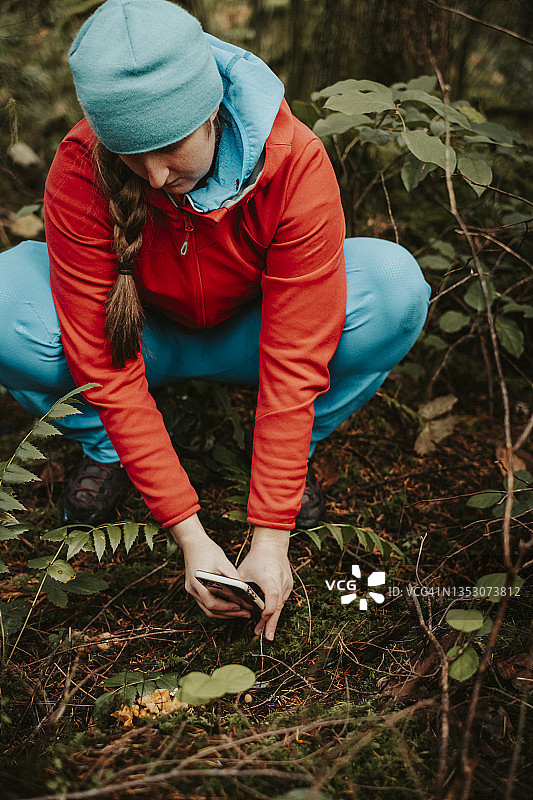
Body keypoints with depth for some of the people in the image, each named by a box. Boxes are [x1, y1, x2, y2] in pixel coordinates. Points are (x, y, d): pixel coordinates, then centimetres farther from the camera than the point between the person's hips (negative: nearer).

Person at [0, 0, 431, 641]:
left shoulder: (296, 162, -31)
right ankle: (104, 449, -1)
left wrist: (270, 538, -32)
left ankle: (294, 452, -4)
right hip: (147, 338, 1)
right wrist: (190, 535, -32)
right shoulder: (79, 173, -29)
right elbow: (104, 362, -28)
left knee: (395, 286, -29)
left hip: (245, 338, 0)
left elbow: (294, 360, -30)